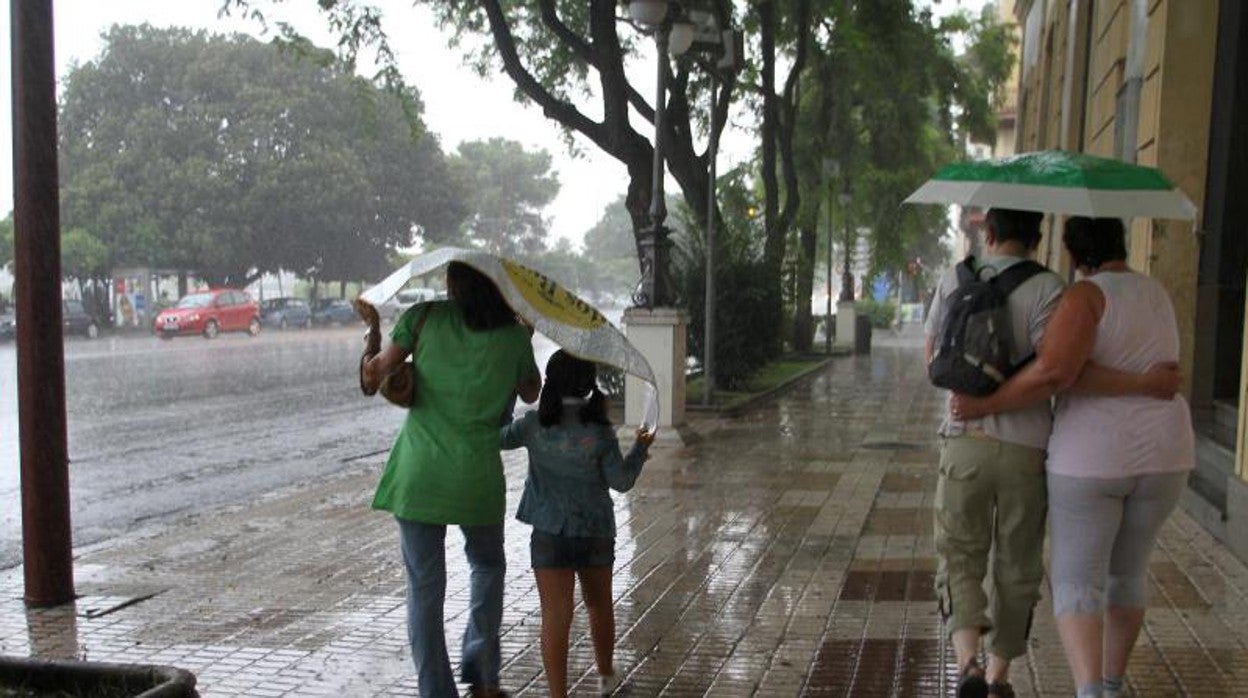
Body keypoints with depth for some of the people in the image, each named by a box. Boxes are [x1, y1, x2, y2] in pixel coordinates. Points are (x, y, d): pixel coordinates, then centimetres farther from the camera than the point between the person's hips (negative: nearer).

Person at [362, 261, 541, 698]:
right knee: (487, 565, 25)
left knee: (424, 586, 8)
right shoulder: (514, 337, -1)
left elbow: (375, 376, -4)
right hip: (477, 476, 1)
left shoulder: (425, 317, -4)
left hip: (418, 472, -1)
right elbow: (531, 393, 17)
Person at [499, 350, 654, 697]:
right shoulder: (599, 431, -11)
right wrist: (640, 448, 7)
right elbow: (621, 481, -7)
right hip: (596, 532, 1)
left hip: (550, 532, -1)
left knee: (556, 617, 0)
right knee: (599, 605, 22)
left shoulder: (534, 424, -8)